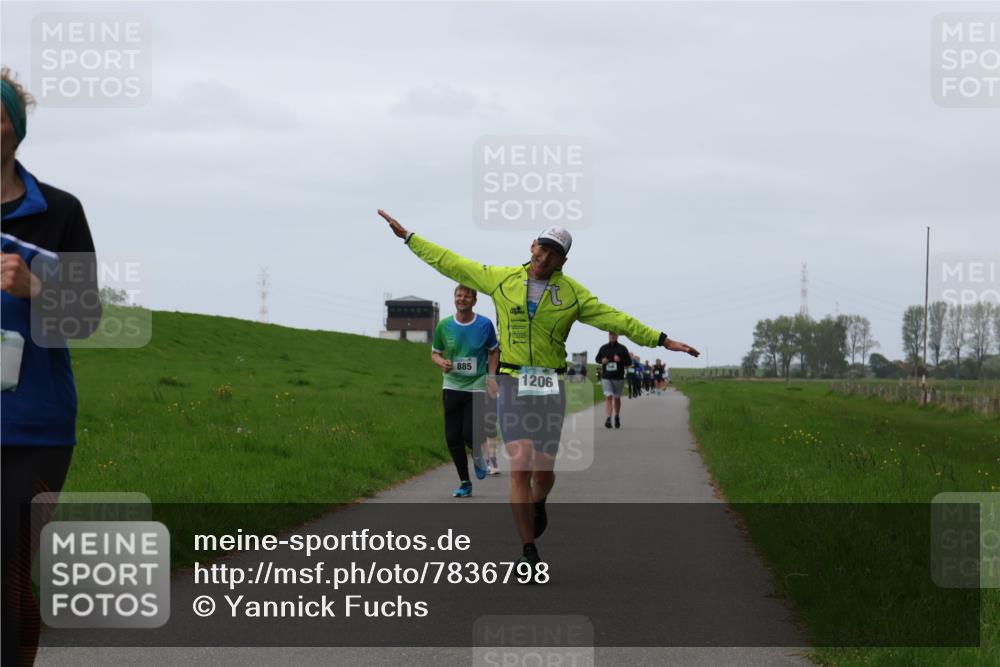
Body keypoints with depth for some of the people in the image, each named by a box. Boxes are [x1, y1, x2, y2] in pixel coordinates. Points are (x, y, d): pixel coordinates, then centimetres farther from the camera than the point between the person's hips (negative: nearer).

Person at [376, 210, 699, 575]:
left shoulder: (573, 293, 5)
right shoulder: (501, 279, 4)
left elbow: (615, 319, 4)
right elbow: (450, 263, 10)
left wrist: (662, 340, -1)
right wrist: (407, 236, 11)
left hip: (550, 387, 1)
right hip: (513, 384, -1)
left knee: (543, 471, 2)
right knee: (520, 466, -13)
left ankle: (537, 505, 41)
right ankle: (528, 552, -5)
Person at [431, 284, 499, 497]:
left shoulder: (485, 325, -4)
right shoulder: (444, 326, -1)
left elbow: (494, 352, 9)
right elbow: (435, 353, 11)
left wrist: (492, 378, -1)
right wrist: (441, 362, -12)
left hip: (477, 387, -2)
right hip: (452, 386, 2)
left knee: (470, 434, -15)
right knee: (452, 438, 0)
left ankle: (478, 456, 23)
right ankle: (464, 482, 16)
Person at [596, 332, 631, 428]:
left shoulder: (622, 348, 0)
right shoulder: (603, 348, 5)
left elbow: (629, 362, 1)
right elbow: (597, 358, 16)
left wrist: (620, 360, -18)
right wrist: (602, 360, -7)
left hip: (618, 377, 0)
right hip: (606, 377, 0)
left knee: (617, 398, 12)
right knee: (608, 397, -13)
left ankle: (617, 417, 30)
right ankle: (608, 419, -20)